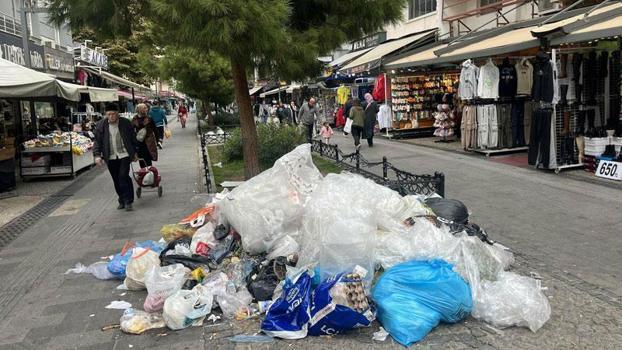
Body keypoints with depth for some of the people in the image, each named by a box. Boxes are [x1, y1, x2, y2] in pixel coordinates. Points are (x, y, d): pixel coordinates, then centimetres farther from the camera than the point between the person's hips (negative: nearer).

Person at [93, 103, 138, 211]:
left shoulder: (126, 123, -1)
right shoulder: (101, 125, 1)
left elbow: (133, 138, 9)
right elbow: (97, 141, 4)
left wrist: (134, 152, 11)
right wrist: (97, 155, -6)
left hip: (124, 155, -2)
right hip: (111, 157, 2)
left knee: (123, 176, -13)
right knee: (116, 180, 8)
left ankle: (128, 201, -4)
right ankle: (122, 201, 21)